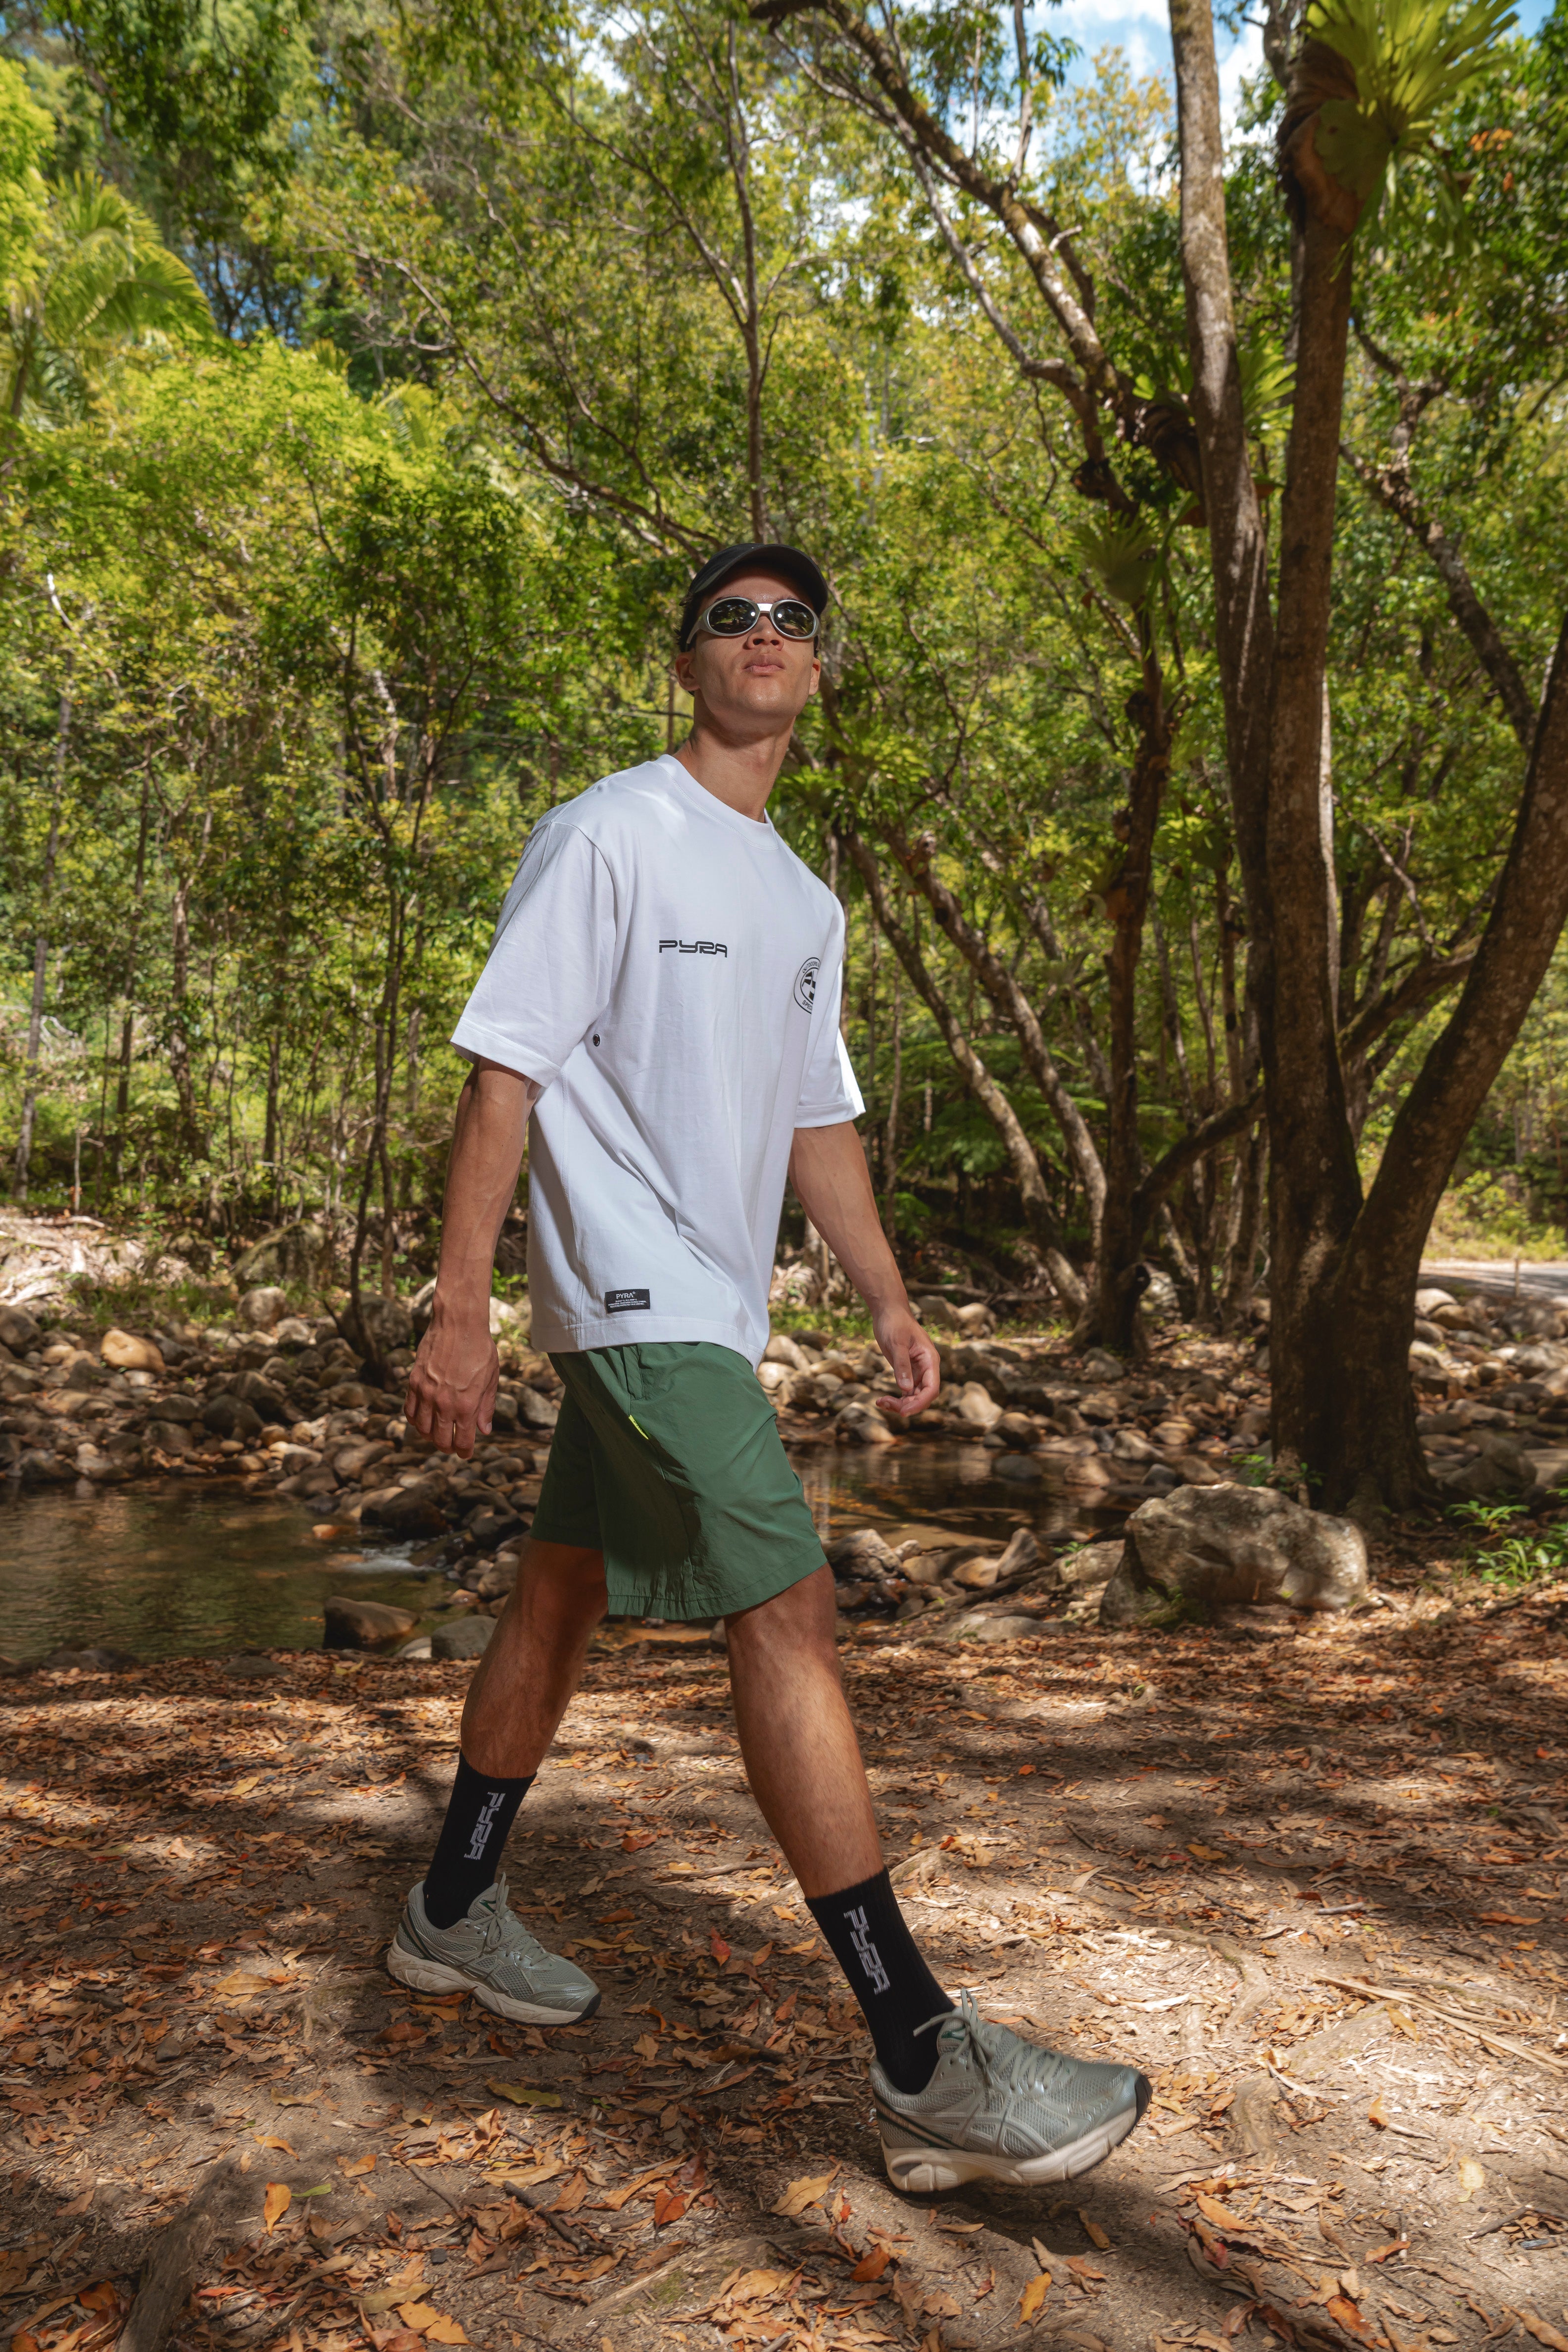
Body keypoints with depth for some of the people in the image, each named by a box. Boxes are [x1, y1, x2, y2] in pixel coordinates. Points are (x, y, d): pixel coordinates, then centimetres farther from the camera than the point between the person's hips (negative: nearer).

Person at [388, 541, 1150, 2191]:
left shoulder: (804, 903, 16)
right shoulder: (607, 834, -7)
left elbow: (818, 1120, 19)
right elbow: (505, 1069, -12)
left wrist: (889, 1305, 12)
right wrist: (459, 1312, -17)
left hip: (699, 1311, 8)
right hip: (631, 1292, -8)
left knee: (566, 1589, 16)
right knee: (786, 1609, -14)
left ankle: (456, 1913, 34)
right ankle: (926, 2064, -8)